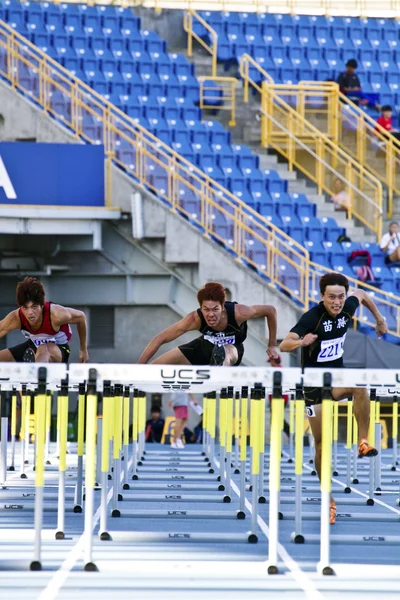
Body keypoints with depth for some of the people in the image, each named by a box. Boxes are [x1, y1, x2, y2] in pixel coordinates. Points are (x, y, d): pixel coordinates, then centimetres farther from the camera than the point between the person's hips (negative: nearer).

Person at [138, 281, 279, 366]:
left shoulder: (238, 313, -36)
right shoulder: (195, 319, -33)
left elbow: (271, 310, -19)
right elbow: (160, 339, -29)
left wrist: (272, 345, -11)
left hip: (233, 348, -3)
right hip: (205, 346, 3)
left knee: (228, 352, -44)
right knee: (153, 368, -7)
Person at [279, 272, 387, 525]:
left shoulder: (348, 308, -8)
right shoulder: (312, 317, -23)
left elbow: (361, 294, 17)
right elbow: (284, 345, -34)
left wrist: (379, 318, 24)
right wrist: (302, 342, -54)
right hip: (314, 383, -3)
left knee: (360, 386, -34)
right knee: (321, 441, 0)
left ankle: (364, 443, -23)